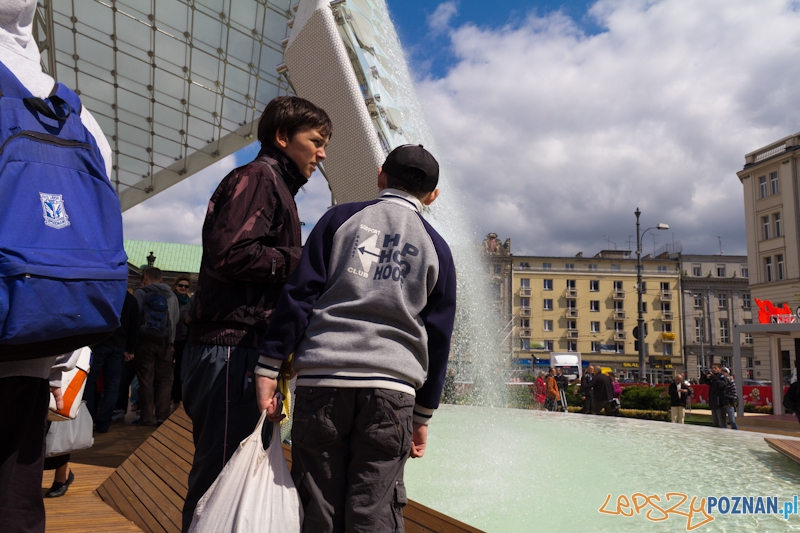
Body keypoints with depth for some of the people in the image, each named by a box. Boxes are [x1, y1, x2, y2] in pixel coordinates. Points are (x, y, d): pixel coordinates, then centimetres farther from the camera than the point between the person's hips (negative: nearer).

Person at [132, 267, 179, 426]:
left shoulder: (140, 294, -3)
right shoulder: (171, 296, 5)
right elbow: (176, 318, 5)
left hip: (144, 341, -2)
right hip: (165, 343, 2)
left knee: (145, 380, 4)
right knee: (164, 380, 9)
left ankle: (147, 417, 4)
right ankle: (162, 416, 5)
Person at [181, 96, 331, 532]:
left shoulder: (276, 185, 26)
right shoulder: (258, 177, -5)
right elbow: (230, 253, -21)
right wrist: (304, 260, -11)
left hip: (247, 352, 10)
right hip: (233, 349, -10)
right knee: (221, 476, -6)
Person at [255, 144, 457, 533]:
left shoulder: (342, 218, 8)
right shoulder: (436, 248, 13)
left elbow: (299, 294, 0)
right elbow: (438, 338, 12)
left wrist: (269, 367, 2)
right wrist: (422, 416, 17)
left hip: (321, 377, 0)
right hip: (392, 388, 1)